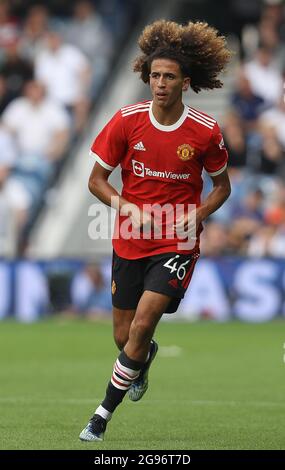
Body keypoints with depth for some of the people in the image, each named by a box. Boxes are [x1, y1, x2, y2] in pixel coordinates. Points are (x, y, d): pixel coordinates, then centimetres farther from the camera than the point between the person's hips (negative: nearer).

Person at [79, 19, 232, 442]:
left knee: (142, 324, -18)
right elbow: (97, 179, 2)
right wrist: (127, 207, -16)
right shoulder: (127, 121, -6)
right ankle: (146, 359, 47)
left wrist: (196, 216, -10)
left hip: (177, 244, -2)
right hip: (130, 243, 2)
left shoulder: (205, 132, -8)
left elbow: (222, 185, 8)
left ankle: (103, 415, -8)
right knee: (124, 338, 8)